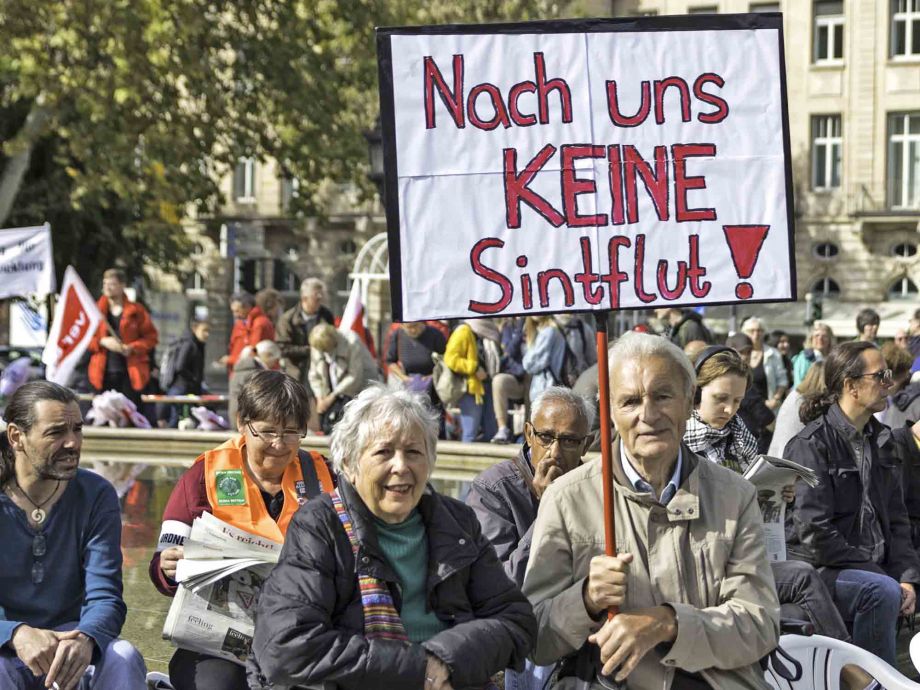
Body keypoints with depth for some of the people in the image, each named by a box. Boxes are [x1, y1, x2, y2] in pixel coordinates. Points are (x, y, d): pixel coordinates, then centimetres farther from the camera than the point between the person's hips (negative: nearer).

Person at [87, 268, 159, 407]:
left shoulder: (136, 311, 4)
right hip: (103, 373, 1)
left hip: (130, 373, -1)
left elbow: (151, 337, 4)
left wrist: (132, 348, -11)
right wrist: (102, 342, -11)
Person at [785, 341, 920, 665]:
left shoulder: (882, 441, 14)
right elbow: (814, 530, -16)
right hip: (819, 568, -7)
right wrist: (881, 575, -16)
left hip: (874, 568, 7)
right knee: (882, 591, -30)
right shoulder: (812, 443, -9)